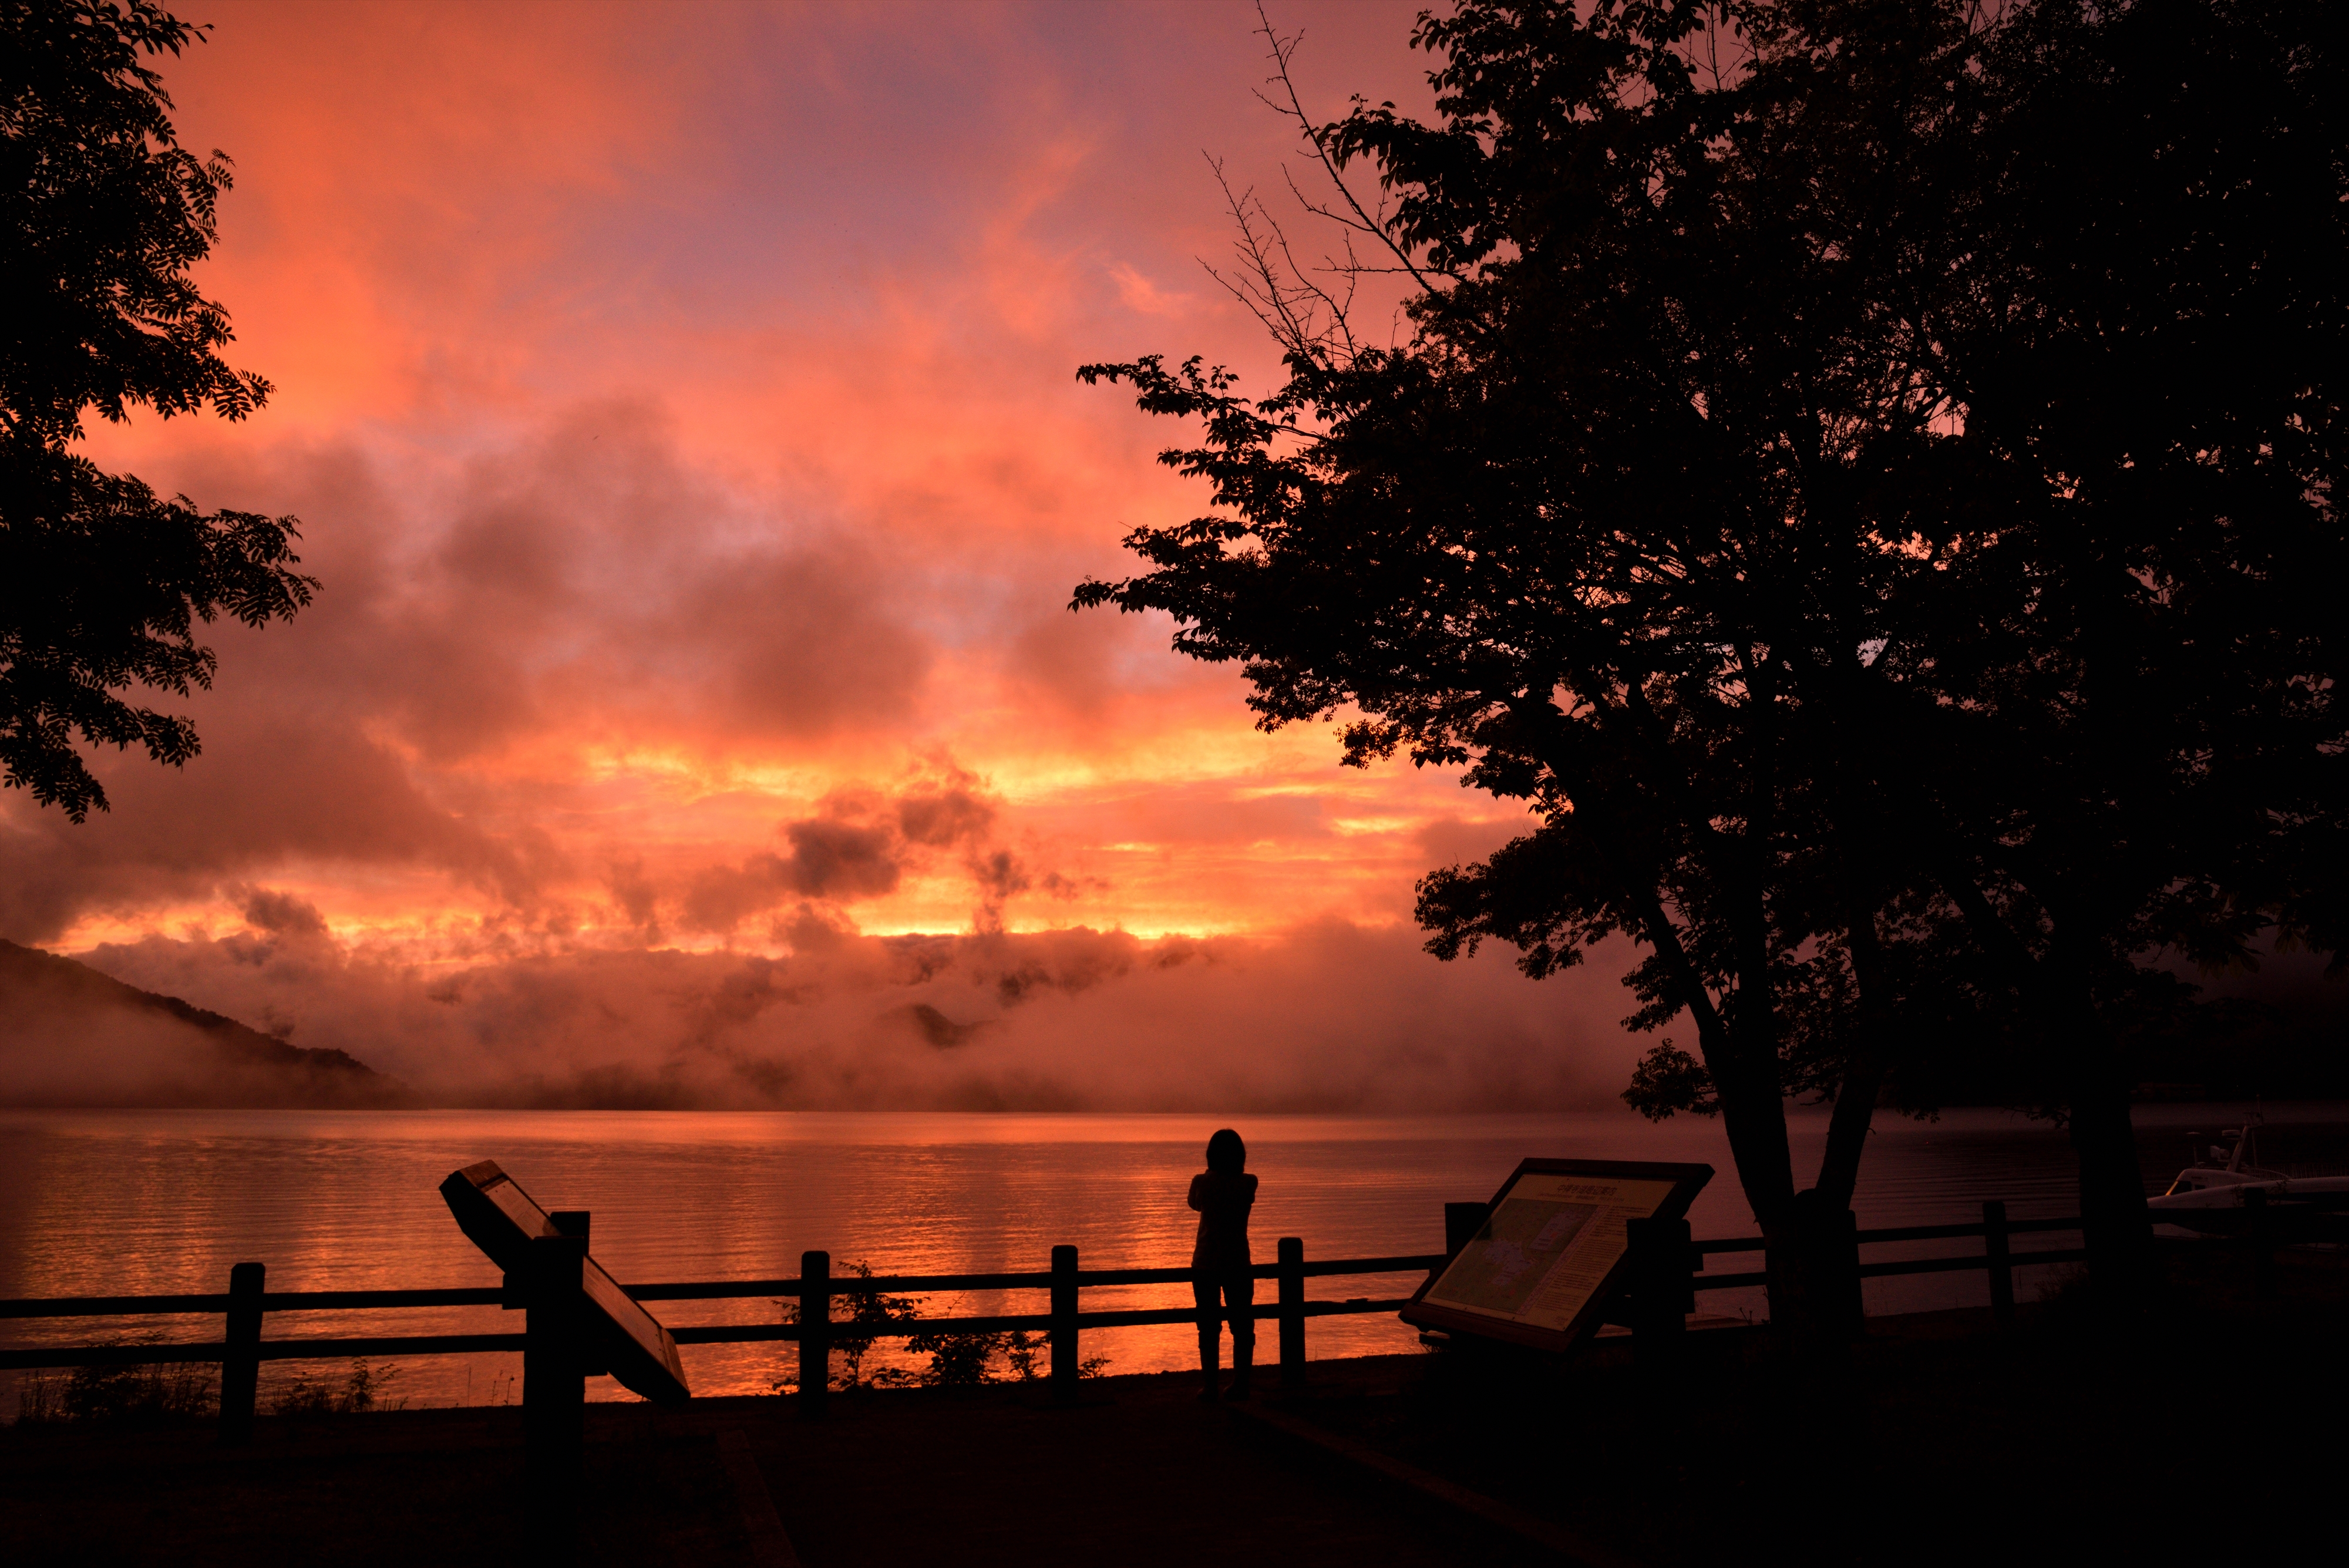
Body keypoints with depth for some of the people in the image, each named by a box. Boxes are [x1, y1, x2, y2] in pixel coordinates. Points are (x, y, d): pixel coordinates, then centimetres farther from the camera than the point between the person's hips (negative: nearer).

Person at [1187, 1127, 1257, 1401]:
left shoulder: (1202, 1182, -10)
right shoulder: (1248, 1183, -7)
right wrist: (1234, 1170, 17)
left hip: (1205, 1264, -1)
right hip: (1238, 1265, 1)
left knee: (1208, 1328, 6)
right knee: (1242, 1327, 11)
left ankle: (1210, 1386, 6)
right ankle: (1240, 1385, 11)